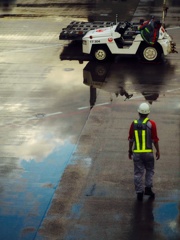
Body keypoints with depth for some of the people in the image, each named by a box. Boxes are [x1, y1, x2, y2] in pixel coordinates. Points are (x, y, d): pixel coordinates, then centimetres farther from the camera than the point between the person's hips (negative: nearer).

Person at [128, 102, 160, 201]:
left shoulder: (134, 124, 0)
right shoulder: (151, 124, -8)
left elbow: (131, 139, 6)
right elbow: (155, 139, -6)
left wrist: (130, 150, 18)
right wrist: (158, 151, 6)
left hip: (136, 152, 2)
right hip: (148, 152, -2)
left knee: (138, 173, 7)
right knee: (149, 170, 17)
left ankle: (139, 193, 9)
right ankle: (148, 188, 10)